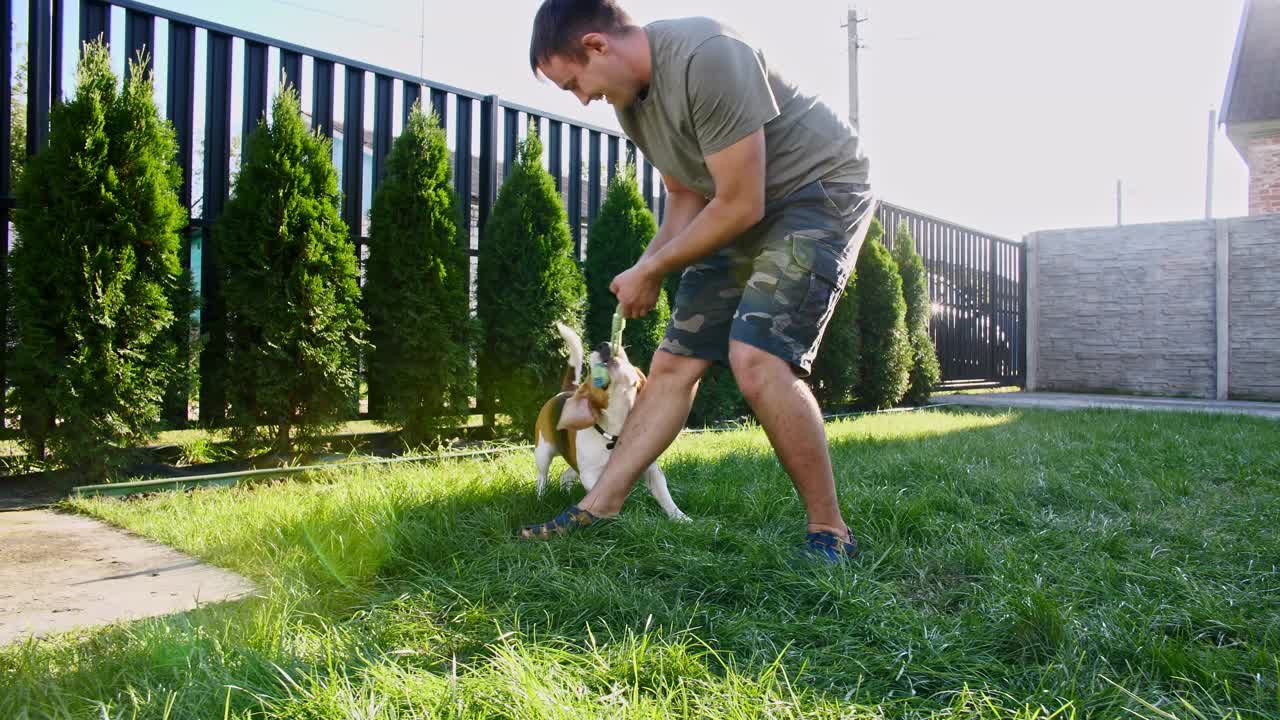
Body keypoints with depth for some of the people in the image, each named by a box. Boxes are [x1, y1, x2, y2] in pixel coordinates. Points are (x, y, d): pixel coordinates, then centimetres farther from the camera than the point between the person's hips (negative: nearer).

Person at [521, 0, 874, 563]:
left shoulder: (707, 58, -26)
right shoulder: (627, 97, 2)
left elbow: (740, 206, -25)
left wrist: (652, 270, -14)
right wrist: (645, 270, -4)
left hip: (820, 187, -8)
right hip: (742, 210, 8)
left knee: (757, 358, -25)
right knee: (674, 363, 4)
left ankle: (829, 532, -10)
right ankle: (598, 507, 11)